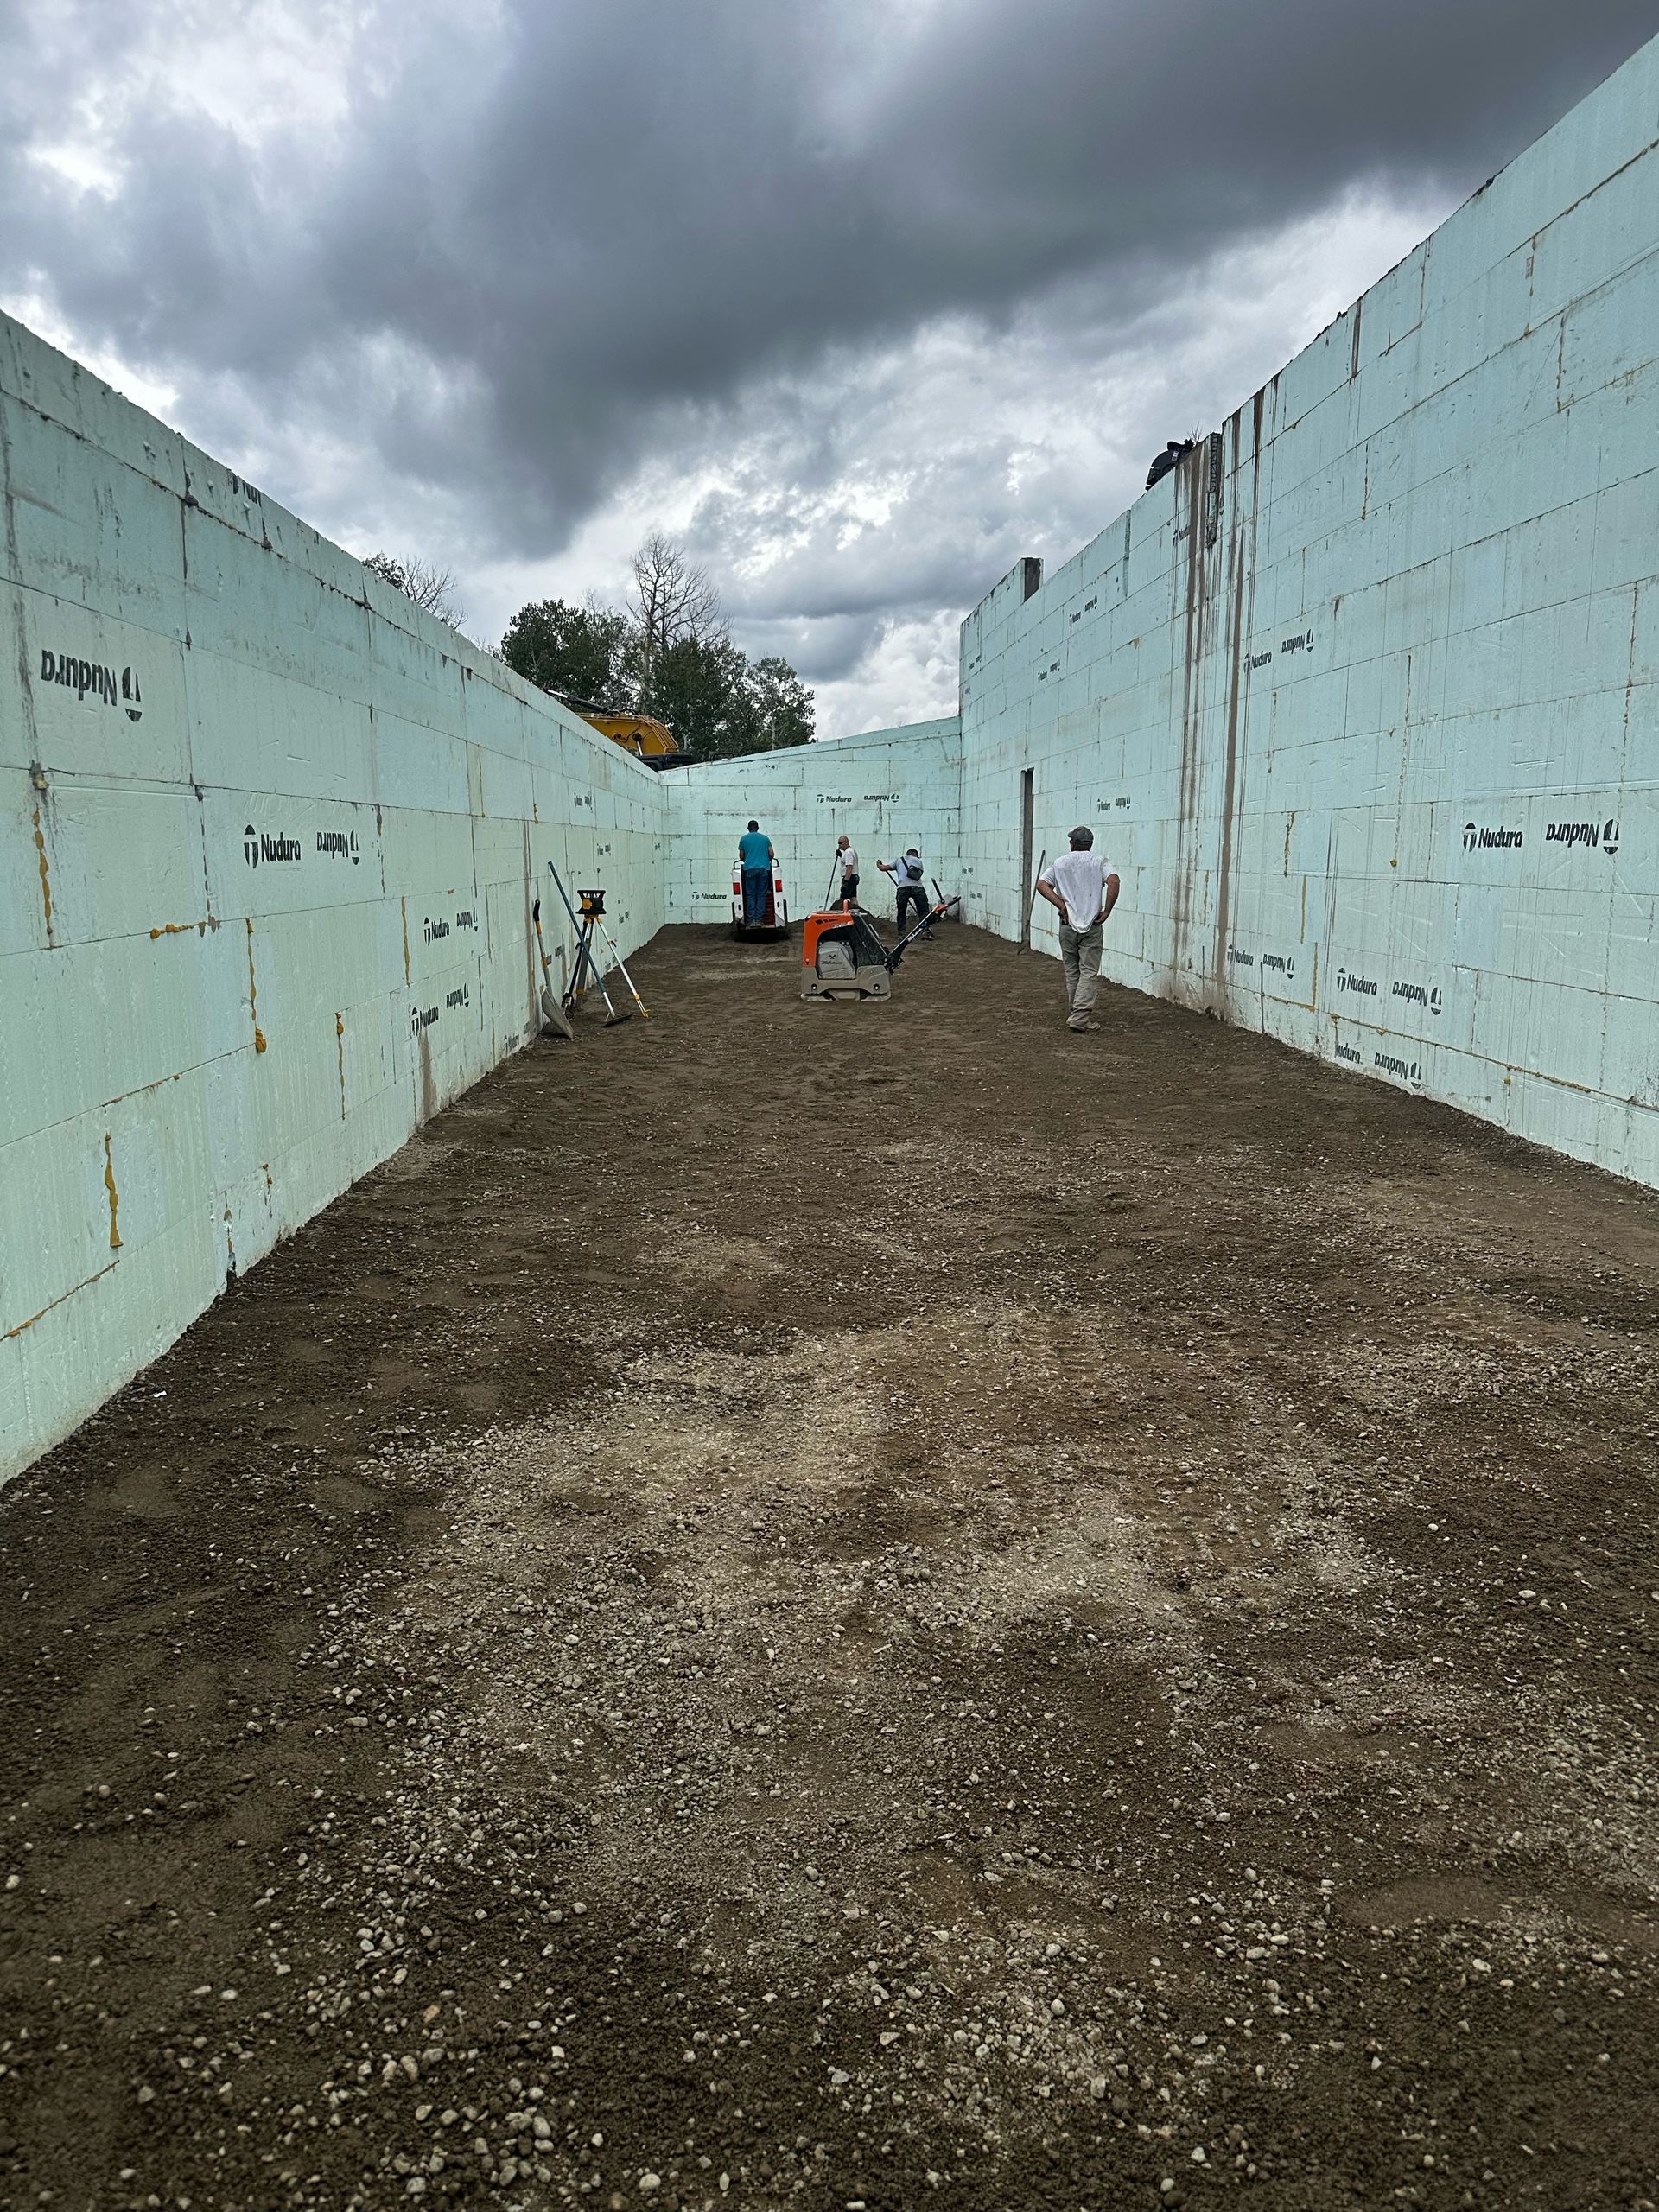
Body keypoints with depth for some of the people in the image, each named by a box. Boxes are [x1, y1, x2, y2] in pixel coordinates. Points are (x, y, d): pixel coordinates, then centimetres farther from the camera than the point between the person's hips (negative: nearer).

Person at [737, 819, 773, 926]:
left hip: (749, 869, -1)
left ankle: (751, 920, -4)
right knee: (761, 895, 3)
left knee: (750, 895, 3)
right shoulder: (765, 838, 11)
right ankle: (760, 919, -2)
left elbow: (741, 857, 11)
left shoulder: (743, 839, 8)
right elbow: (771, 854, 8)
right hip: (764, 868, 1)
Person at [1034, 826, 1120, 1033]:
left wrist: (1062, 905, -7)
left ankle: (1079, 1014, 19)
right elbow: (1114, 882, -17)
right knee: (1089, 972, -2)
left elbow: (1042, 884, -7)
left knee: (1072, 972, 13)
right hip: (1092, 926, -2)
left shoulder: (1059, 863, 7)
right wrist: (1106, 912, -12)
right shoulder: (1100, 863, 1)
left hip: (1067, 925, 2)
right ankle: (1080, 1016, -13)